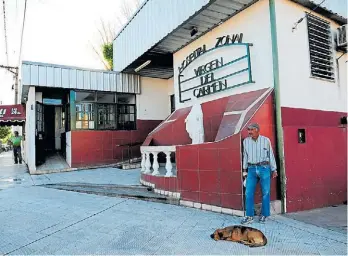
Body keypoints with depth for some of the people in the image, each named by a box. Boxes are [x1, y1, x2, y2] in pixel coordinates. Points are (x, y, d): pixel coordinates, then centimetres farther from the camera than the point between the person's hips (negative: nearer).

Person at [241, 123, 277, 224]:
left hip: (264, 168, -2)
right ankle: (249, 216, 7)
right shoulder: (246, 141, 5)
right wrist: (244, 169, 13)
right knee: (248, 193, -2)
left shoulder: (266, 140, -1)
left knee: (265, 193, 5)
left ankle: (264, 215, 21)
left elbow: (271, 155, 5)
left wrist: (274, 169, 6)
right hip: (251, 169, 2)